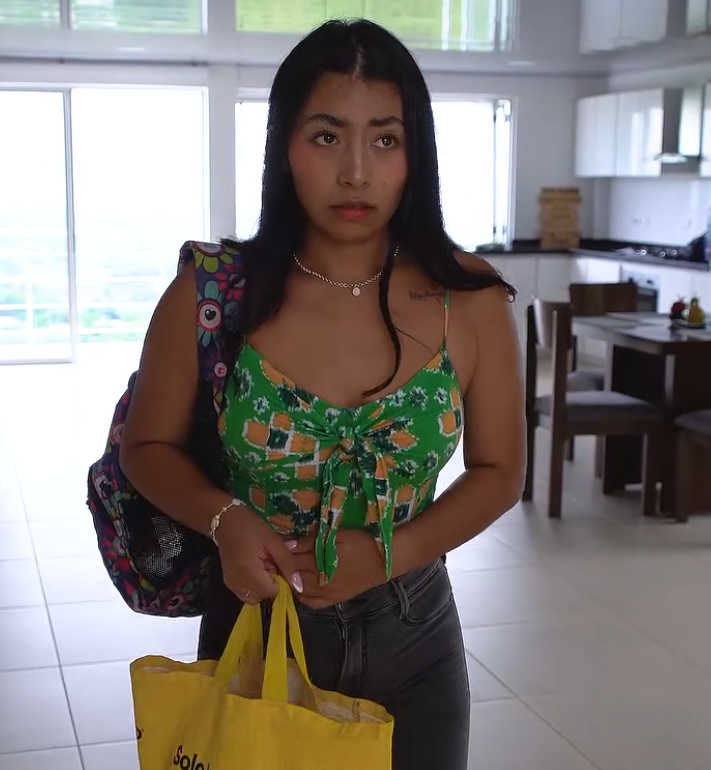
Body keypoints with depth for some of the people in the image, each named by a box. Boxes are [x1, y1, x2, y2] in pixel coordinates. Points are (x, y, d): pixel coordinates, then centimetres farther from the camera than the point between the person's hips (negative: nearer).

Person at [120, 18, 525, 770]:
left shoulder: (471, 301, -11)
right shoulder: (209, 297, -14)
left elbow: (498, 471, -2)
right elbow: (149, 447, 0)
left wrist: (389, 553, -17)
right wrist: (224, 518, -20)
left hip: (411, 634, 1)